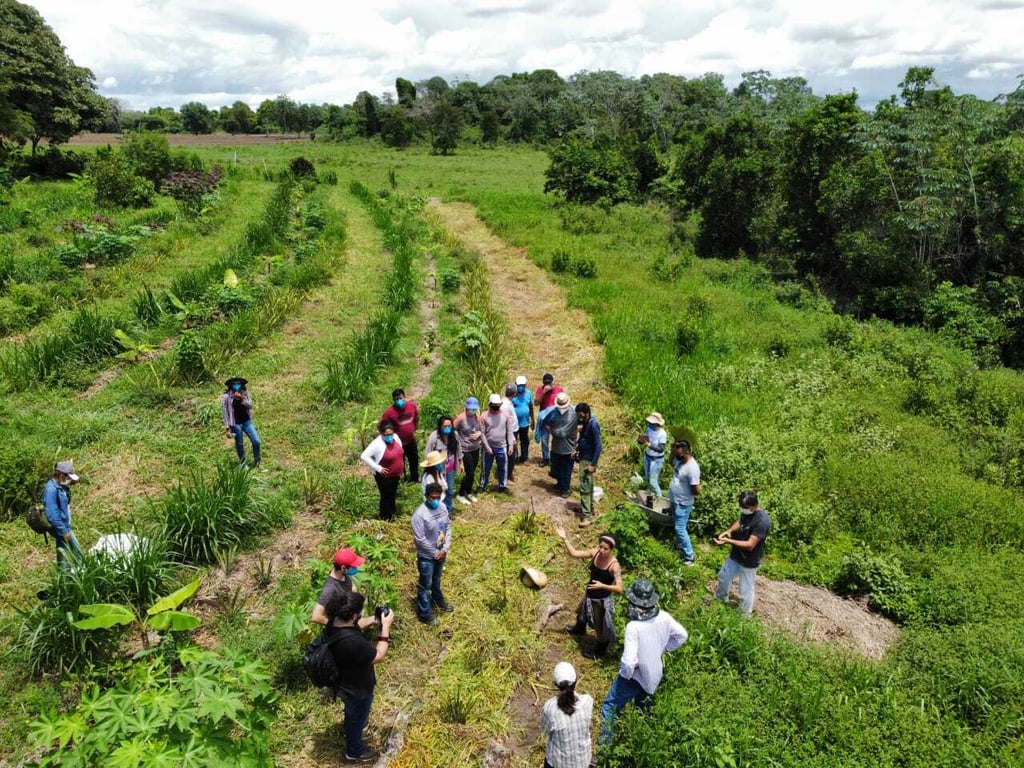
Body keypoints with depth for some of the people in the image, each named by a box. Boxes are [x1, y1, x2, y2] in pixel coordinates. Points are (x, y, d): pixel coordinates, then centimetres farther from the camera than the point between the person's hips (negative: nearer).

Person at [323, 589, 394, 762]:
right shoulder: (353, 641, -45)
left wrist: (372, 620, -6)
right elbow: (379, 656, -29)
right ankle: (354, 752, 48)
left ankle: (350, 727, 66)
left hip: (344, 681, 7)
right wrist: (386, 627, -26)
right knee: (357, 718, 23)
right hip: (357, 688, -7)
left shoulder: (333, 623, -20)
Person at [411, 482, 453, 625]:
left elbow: (448, 527, 0)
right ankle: (424, 613, 27)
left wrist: (445, 549, -9)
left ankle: (438, 601, 51)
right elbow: (420, 539, -24)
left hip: (441, 552, 6)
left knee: (436, 580, 28)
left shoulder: (442, 507, -8)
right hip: (427, 556, -6)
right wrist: (435, 553, -16)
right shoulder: (420, 514, -29)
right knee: (425, 584, 11)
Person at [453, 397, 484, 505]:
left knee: (472, 473, 15)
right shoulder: (461, 418, -19)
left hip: (476, 449, 6)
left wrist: (479, 433, -11)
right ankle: (461, 495, 17)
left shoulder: (477, 416, -3)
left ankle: (469, 493, 34)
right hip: (465, 450, -5)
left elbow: (482, 428, 10)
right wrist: (458, 441, -16)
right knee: (469, 473, -4)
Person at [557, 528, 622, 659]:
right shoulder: (595, 552, -17)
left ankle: (600, 650, 44)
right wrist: (564, 539, -20)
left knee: (601, 626, 15)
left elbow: (619, 589, -35)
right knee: (582, 612, 35)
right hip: (589, 594, 7)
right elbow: (574, 553, -10)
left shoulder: (614, 565, -33)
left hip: (603, 600, -7)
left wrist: (602, 586, -47)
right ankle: (579, 629, 68)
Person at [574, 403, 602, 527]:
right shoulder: (586, 423, 5)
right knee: (588, 486, 20)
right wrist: (577, 449, 8)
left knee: (585, 488, -8)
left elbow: (598, 446, -24)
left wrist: (593, 464, -24)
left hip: (588, 460, -10)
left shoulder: (593, 425, -23)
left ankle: (587, 516, -5)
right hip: (583, 458, 10)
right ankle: (590, 508, 34)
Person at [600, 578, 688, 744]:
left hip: (635, 676, -6)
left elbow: (629, 661, -35)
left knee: (609, 706, 12)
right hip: (655, 674, 6)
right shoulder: (663, 617, -16)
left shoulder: (634, 627, -35)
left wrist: (625, 674, -15)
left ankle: (606, 745, 12)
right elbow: (681, 635, 1)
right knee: (643, 705, 32)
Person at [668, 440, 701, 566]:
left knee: (680, 528, -3)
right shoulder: (679, 459, -7)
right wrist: (672, 451, 1)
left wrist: (686, 491, -8)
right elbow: (672, 463, 20)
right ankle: (679, 544, 45)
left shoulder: (692, 468, -32)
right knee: (677, 526, 25)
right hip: (674, 500, 9)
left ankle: (689, 557, 8)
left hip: (683, 503, -9)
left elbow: (697, 491, -28)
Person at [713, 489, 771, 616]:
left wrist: (728, 541, -35)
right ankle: (720, 598, 53)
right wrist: (729, 531, -8)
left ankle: (744, 615, 35)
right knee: (723, 576, 27)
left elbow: (750, 545, -33)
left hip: (749, 561, -8)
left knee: (745, 590, 12)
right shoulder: (746, 511, -8)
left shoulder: (762, 521, -33)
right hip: (736, 555, 8)